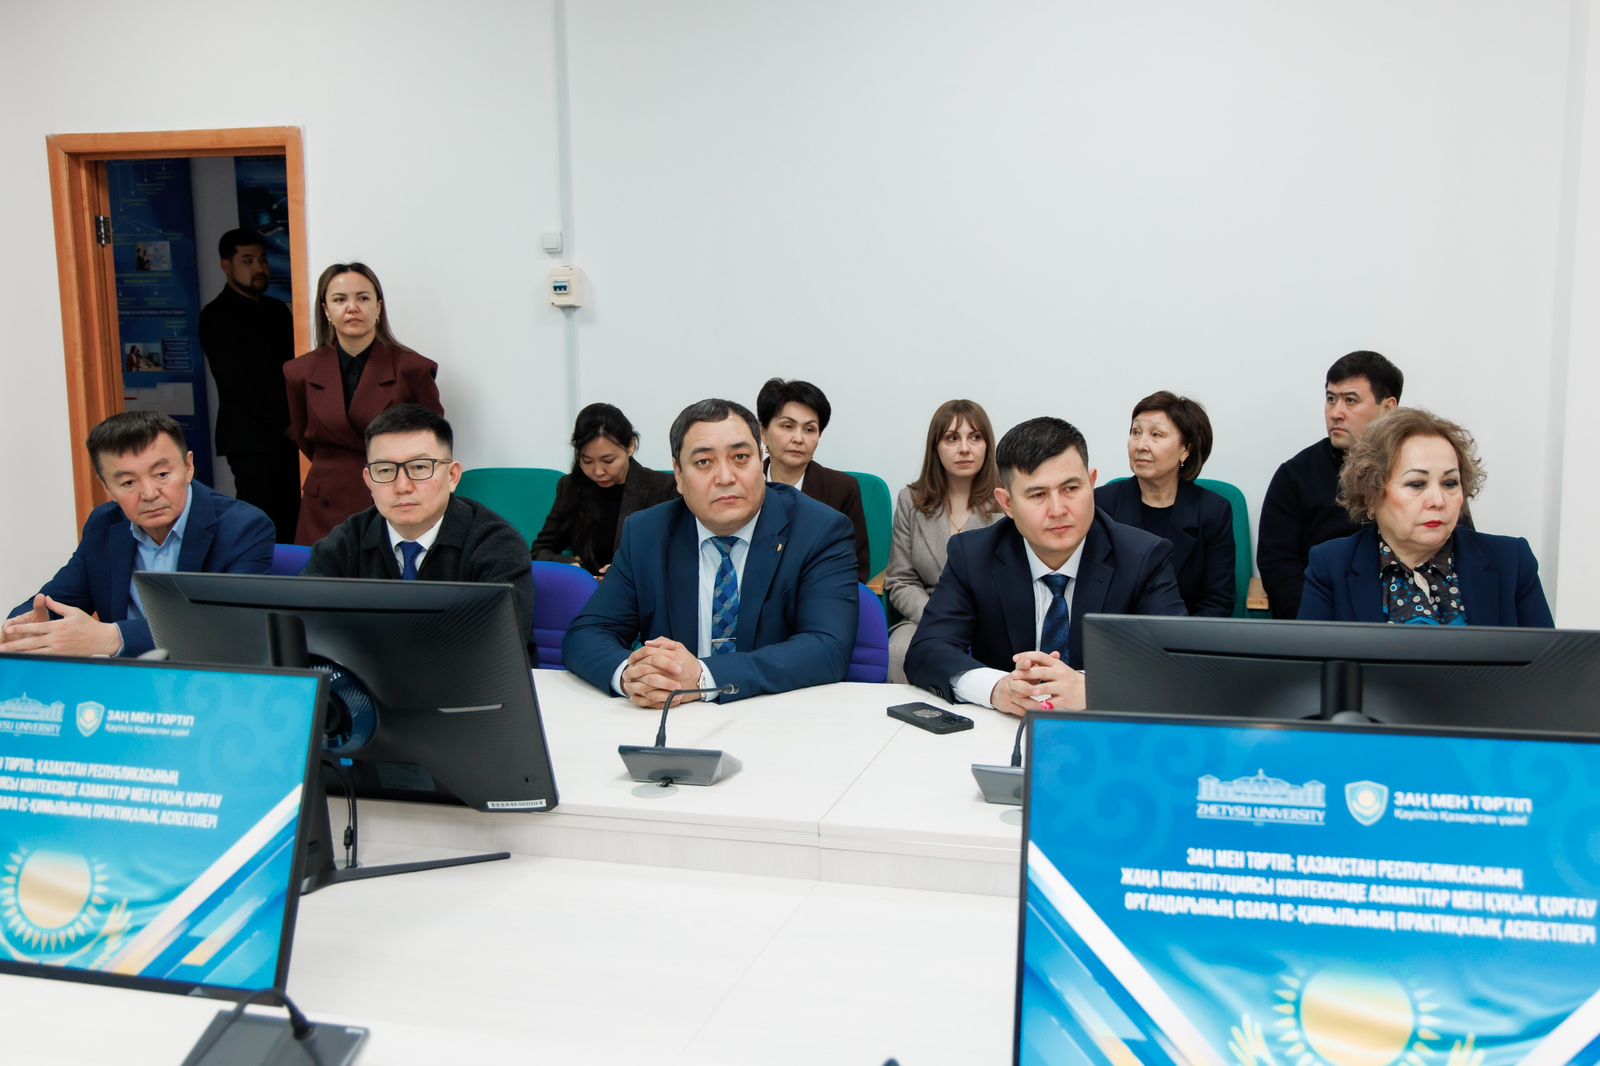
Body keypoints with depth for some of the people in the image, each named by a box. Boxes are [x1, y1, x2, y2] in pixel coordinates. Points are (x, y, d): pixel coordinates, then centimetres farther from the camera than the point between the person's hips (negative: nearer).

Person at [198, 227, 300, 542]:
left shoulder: (277, 310, 19)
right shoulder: (217, 316, -2)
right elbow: (235, 384, -10)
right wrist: (284, 422, -11)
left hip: (287, 434, 6)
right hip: (251, 439, -6)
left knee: (289, 524, 2)